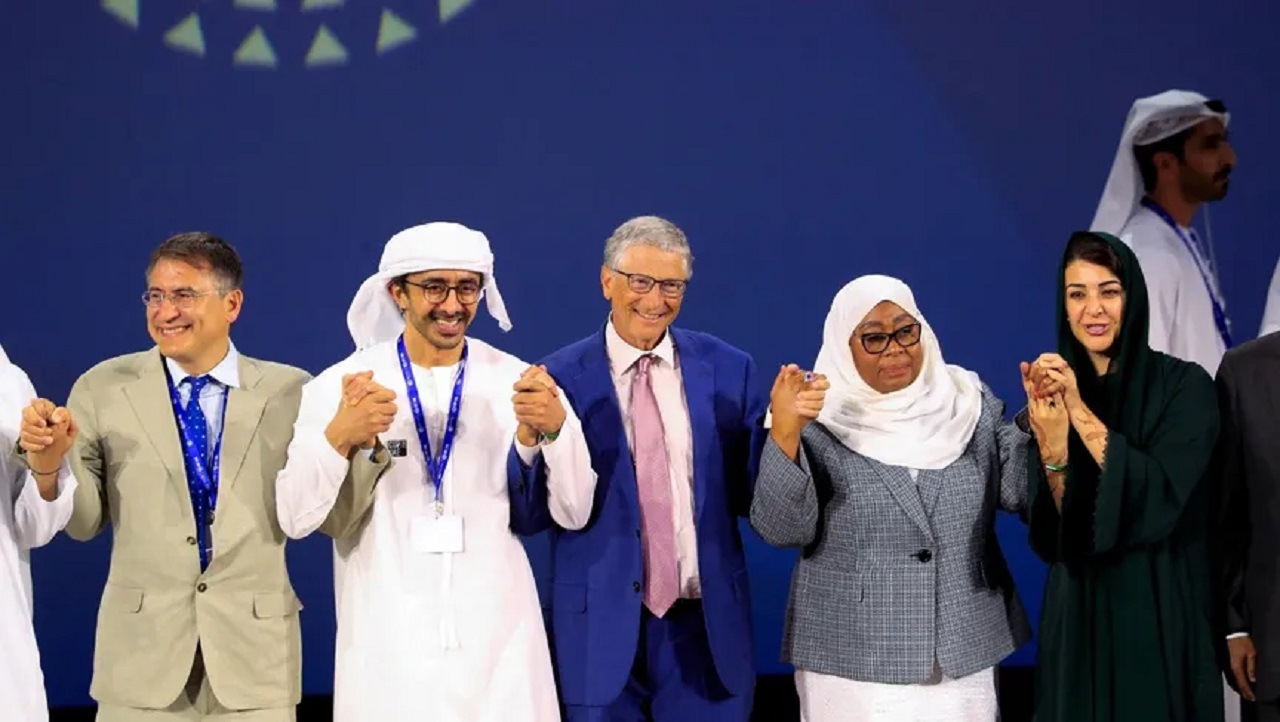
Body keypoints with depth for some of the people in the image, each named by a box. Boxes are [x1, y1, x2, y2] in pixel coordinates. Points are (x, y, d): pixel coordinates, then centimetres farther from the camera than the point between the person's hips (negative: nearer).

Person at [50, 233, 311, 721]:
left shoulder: (290, 392, 1)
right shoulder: (102, 388, 2)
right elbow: (83, 522, 2)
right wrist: (52, 460, -16)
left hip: (254, 651, 0)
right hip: (141, 650, 0)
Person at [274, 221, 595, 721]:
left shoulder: (518, 382, 1)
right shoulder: (338, 386, -2)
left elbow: (576, 513, -3)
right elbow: (296, 519, -7)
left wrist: (555, 428, -20)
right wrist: (340, 436, -24)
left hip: (498, 643, 1)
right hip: (385, 649, -1)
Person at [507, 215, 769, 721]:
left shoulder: (729, 370, 2)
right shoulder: (560, 379, -4)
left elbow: (753, 499, 5)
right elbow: (527, 516, -6)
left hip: (707, 626, 2)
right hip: (601, 629, -2)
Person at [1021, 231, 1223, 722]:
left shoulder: (1185, 384, -7)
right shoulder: (1049, 393, 2)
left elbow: (1159, 499, -20)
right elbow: (1048, 537, -5)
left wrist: (1082, 413, -23)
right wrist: (1052, 447, -22)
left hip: (1163, 616, -3)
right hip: (1080, 617, 3)